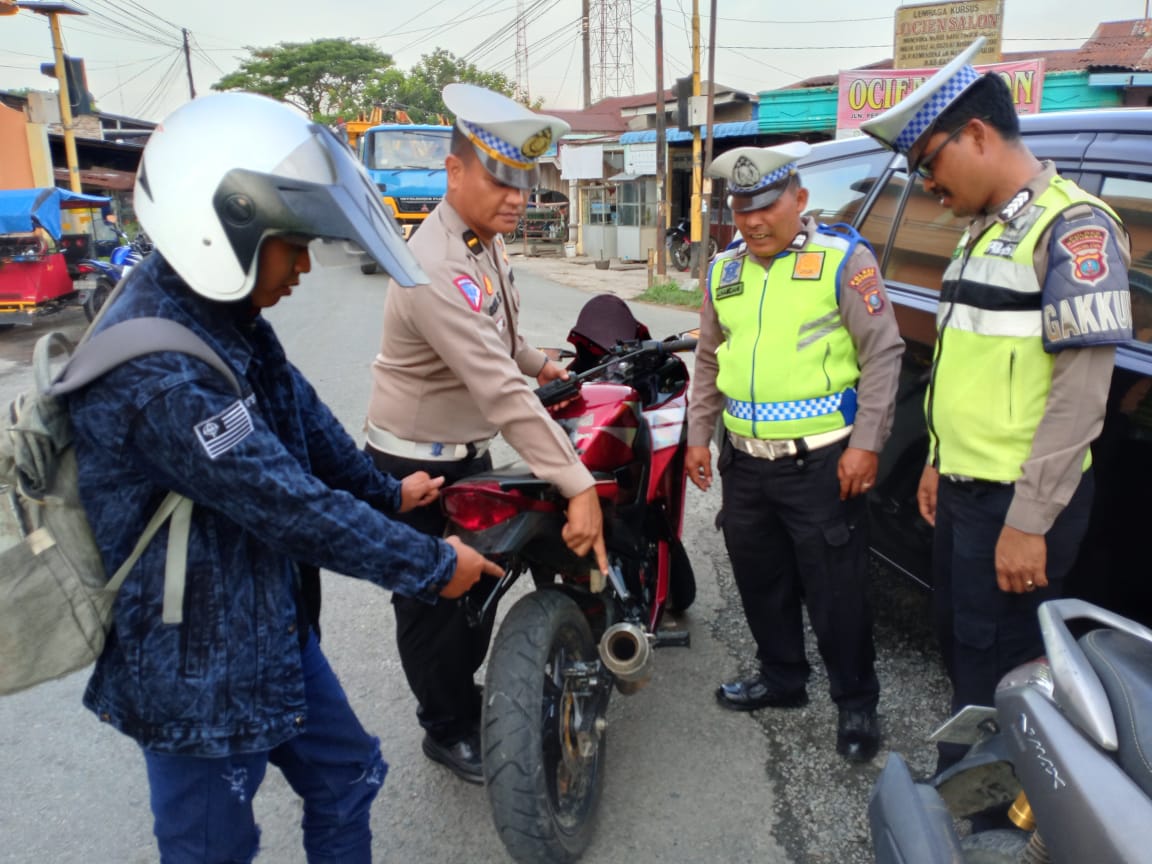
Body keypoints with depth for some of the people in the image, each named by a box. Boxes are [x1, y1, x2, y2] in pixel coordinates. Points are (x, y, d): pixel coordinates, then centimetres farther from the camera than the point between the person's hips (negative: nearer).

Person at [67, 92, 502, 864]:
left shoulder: (223, 317, -2)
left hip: (273, 630, 9)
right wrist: (432, 565, -18)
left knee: (347, 776, 22)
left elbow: (302, 416, 11)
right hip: (196, 669, -8)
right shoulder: (157, 372, -31)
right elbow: (290, 505, -29)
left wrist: (384, 491, 20)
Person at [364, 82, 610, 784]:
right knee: (432, 603, 9)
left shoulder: (487, 240, 1)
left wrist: (538, 363, 18)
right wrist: (579, 486, -39)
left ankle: (467, 701, 43)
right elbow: (501, 392, -38)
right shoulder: (438, 268, -32)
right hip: (417, 470, -9)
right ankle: (449, 732, 30)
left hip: (470, 453, 9)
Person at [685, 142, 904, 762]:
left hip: (821, 462, -6)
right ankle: (781, 678, 37)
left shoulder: (843, 258, -6)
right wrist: (698, 436, 14)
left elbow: (882, 354, -8)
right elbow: (709, 362, 18)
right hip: (744, 462, 6)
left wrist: (865, 443, -13)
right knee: (761, 583, 18)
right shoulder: (723, 271, 11)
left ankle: (856, 702, 22)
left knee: (836, 592, 3)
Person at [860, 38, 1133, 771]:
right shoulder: (986, 230, 14)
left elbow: (1081, 394, -19)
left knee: (998, 670, 2)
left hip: (1015, 502, -9)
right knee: (961, 645, 20)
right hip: (965, 489, 9)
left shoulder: (1073, 228, -14)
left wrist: (1029, 522, -20)